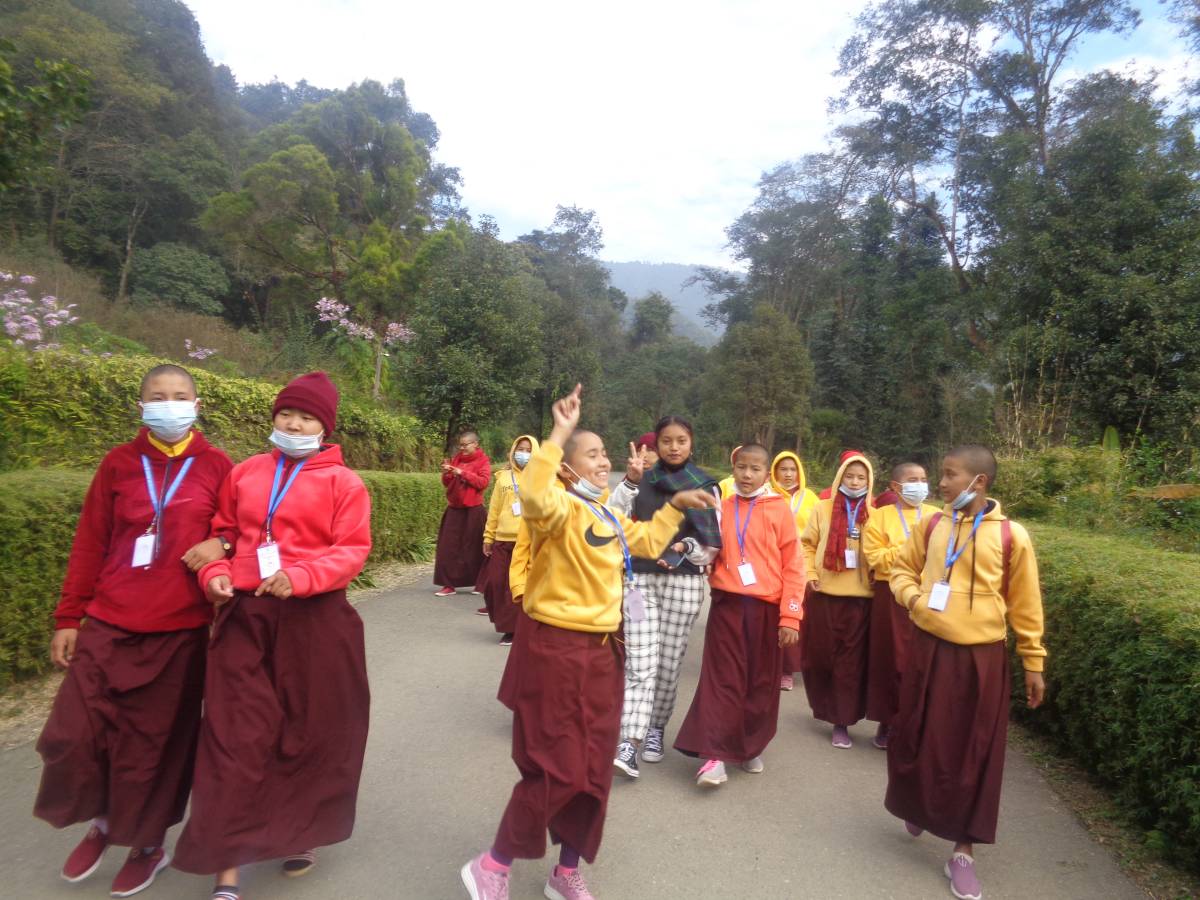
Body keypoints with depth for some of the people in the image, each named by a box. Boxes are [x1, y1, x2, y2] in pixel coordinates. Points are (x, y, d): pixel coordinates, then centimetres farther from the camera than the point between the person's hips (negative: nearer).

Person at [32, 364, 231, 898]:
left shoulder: (217, 466, 0)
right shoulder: (118, 463, 5)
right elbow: (90, 544, 7)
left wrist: (220, 544, -15)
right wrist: (69, 616, 5)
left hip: (180, 630, -2)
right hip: (109, 625, 2)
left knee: (155, 744, 7)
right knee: (73, 733, 0)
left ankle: (149, 845, 31)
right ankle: (102, 821, 30)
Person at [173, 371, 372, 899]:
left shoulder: (342, 481, -3)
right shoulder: (245, 474, 9)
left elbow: (353, 550, -9)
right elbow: (222, 533, 16)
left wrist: (300, 577, -23)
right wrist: (215, 574, -3)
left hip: (315, 621, -2)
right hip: (246, 617, 2)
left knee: (310, 732, 11)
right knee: (236, 737, 2)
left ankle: (301, 834, 35)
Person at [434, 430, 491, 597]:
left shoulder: (483, 460, -2)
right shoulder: (457, 458, 13)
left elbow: (483, 482, -15)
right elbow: (448, 483, 16)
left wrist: (463, 473, -19)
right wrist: (446, 473, -5)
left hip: (473, 510, -5)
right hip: (454, 509, 5)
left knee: (474, 547, 1)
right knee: (449, 547, 1)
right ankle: (449, 585, 5)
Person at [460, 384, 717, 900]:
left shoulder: (607, 518, 11)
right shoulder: (561, 509, -16)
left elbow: (647, 543, 29)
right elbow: (534, 495, -42)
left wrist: (675, 505, 23)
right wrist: (559, 433, -37)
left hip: (600, 651, 9)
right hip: (554, 649, -9)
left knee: (593, 770, 15)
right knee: (556, 771, -2)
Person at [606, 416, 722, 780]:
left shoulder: (705, 485, 4)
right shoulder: (642, 480, 7)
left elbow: (713, 540, 1)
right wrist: (630, 481, -15)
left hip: (684, 581, 0)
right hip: (641, 578, 0)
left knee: (669, 662, 7)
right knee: (640, 664, -8)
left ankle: (655, 728, 27)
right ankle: (630, 743, -10)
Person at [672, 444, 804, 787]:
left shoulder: (779, 509, -1)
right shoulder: (723, 508, 7)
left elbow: (793, 565, -2)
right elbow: (711, 554, 12)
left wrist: (790, 615, -7)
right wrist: (691, 548, -9)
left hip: (766, 606, -1)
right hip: (727, 604, 1)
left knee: (762, 680, 10)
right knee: (722, 678, -1)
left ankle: (752, 747, 27)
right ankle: (715, 754, 4)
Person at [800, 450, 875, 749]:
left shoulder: (874, 513, 2)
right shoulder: (823, 508, 4)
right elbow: (808, 545, 8)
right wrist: (809, 574, -3)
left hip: (860, 597, -1)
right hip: (824, 594, 1)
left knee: (851, 661, 2)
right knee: (820, 656, 9)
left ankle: (841, 721, 11)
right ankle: (826, 707, 33)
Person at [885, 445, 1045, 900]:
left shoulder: (1011, 536, -7)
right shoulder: (931, 526, 0)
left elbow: (1024, 604, 0)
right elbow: (902, 570, 13)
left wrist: (1033, 662, 4)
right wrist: (912, 597, -9)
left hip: (981, 658, -2)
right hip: (929, 650, 3)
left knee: (974, 755, 6)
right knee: (916, 741, 13)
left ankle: (963, 851, 21)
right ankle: (918, 807, 42)